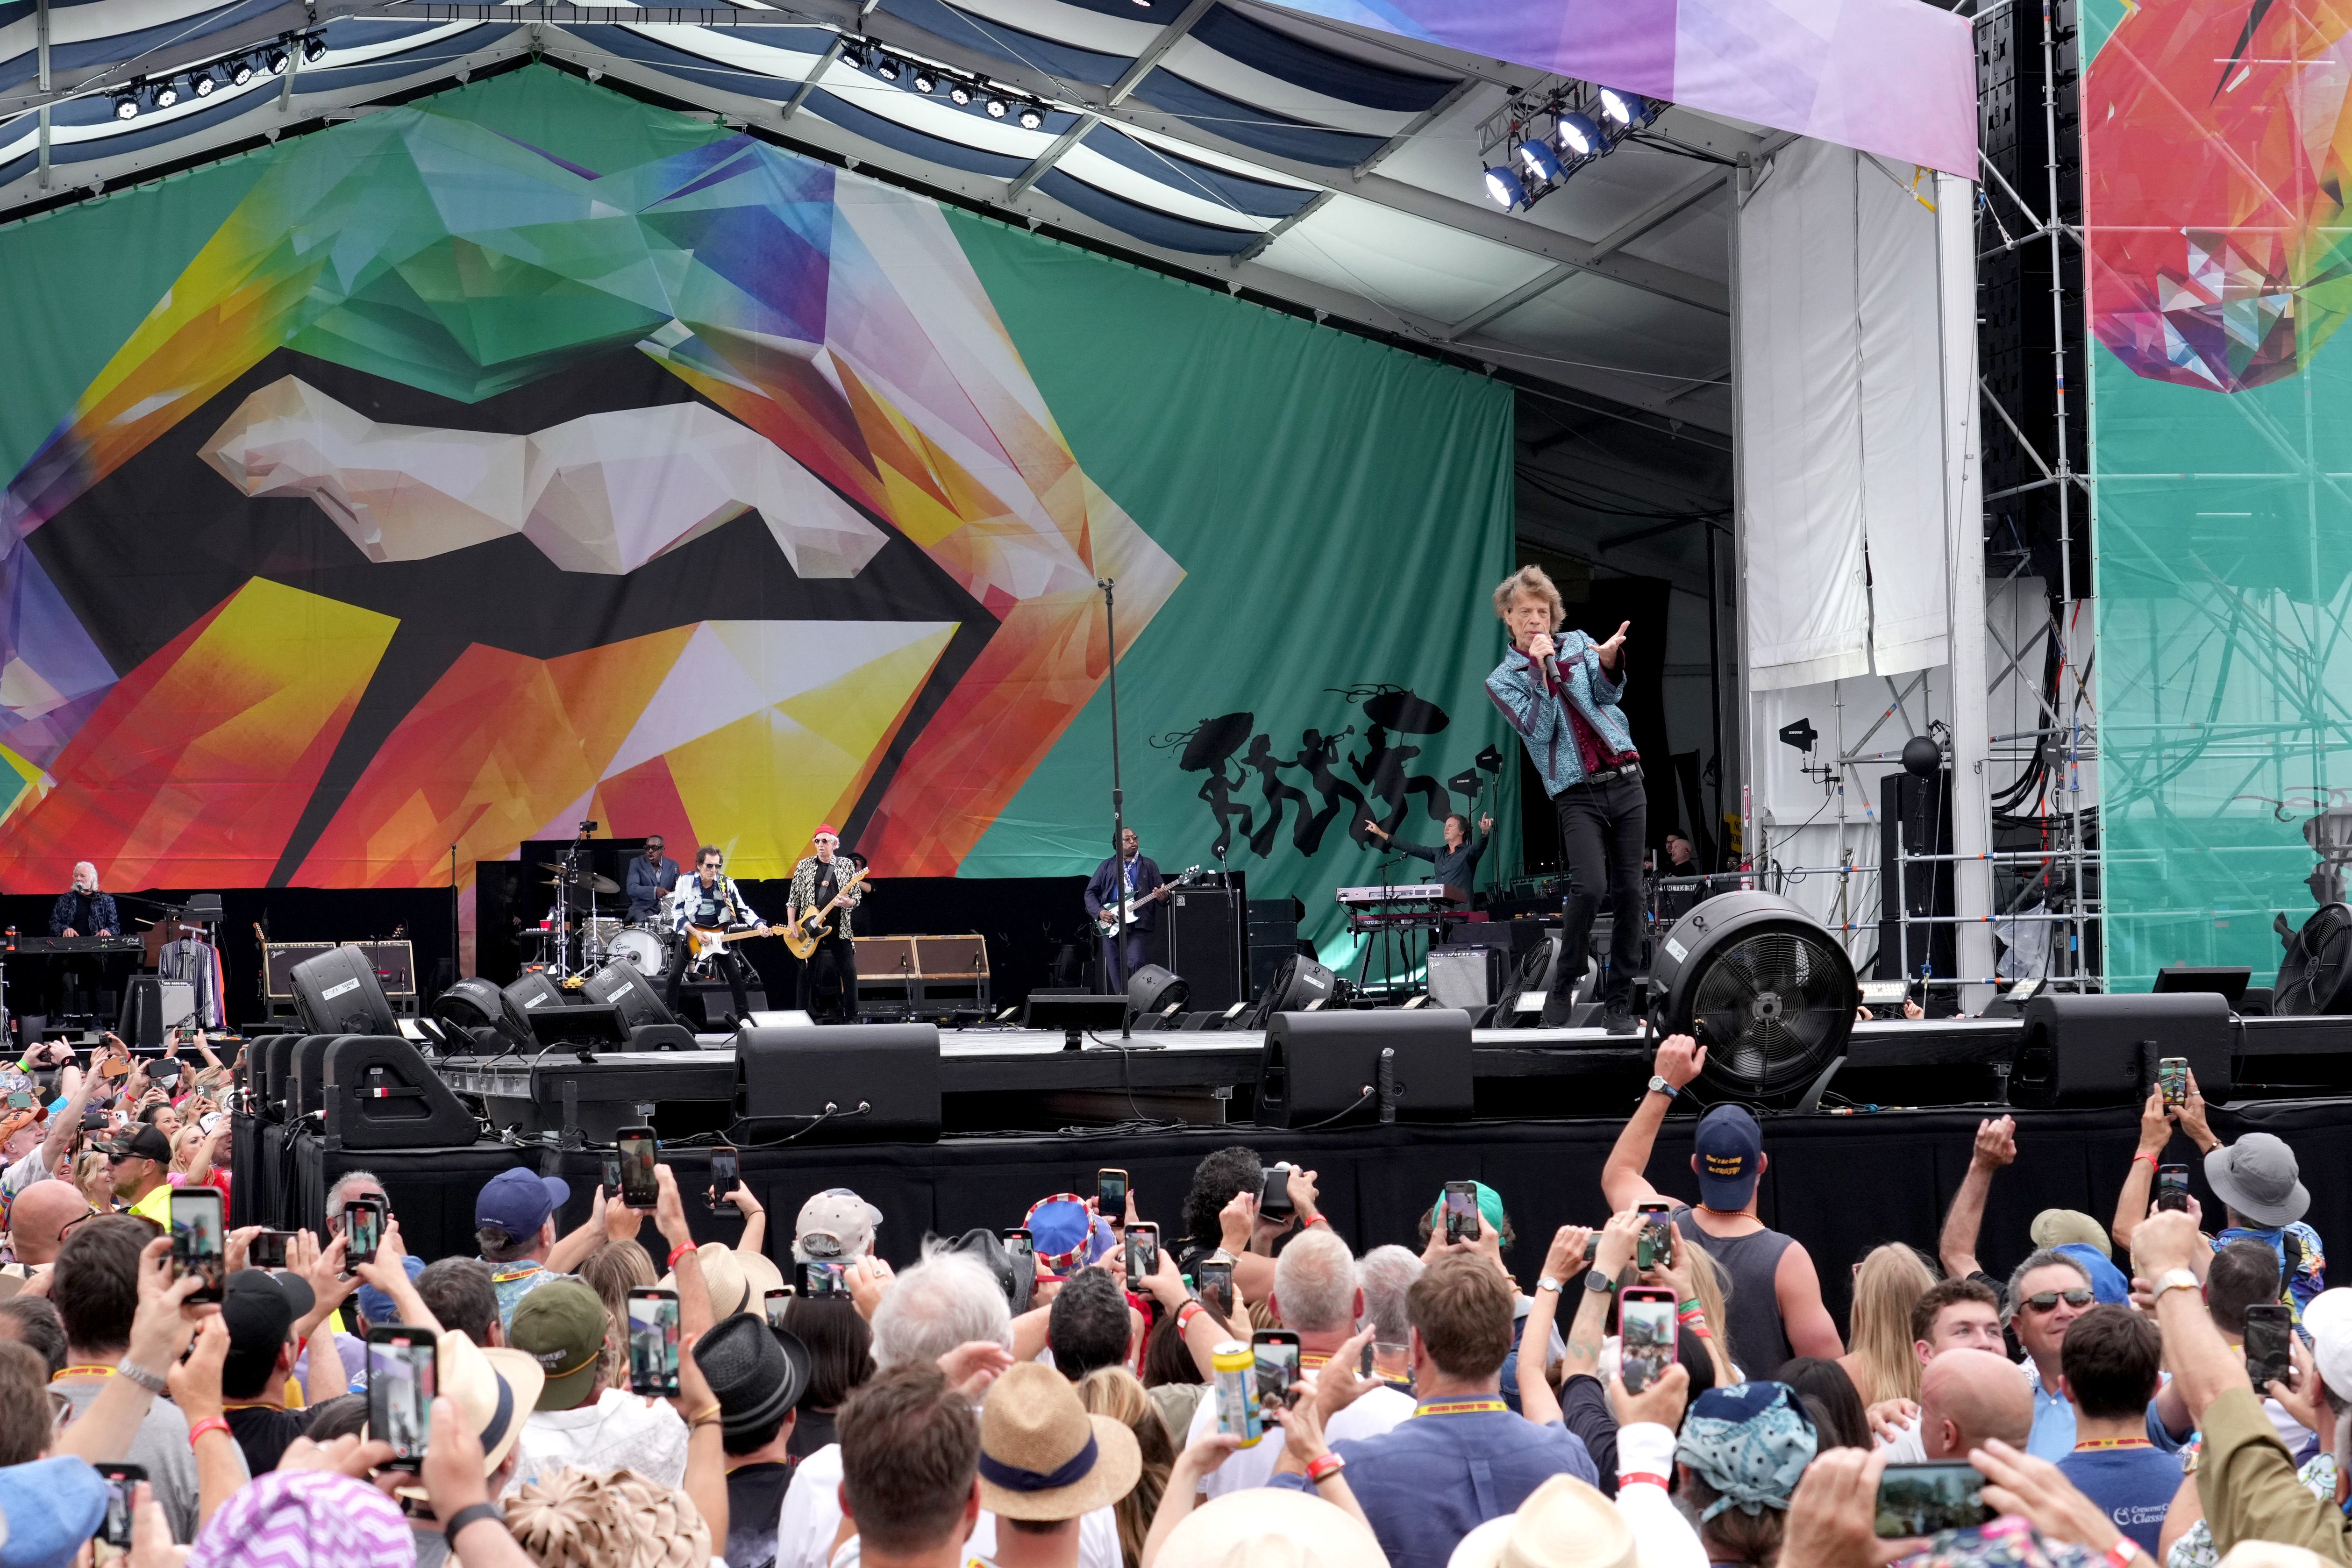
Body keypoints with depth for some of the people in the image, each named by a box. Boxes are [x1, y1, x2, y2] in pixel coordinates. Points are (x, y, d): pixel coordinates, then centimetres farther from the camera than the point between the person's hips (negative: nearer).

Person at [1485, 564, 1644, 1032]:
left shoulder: (1577, 643, 13)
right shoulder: (1503, 680, 7)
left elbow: (1608, 693, -3)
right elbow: (1539, 730, -7)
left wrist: (1609, 660, -24)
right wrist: (1540, 668, -13)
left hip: (1625, 781, 3)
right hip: (1578, 794, -3)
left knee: (1629, 892, -1)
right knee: (1589, 886, -23)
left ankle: (1619, 1001, 5)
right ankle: (1567, 982, -4)